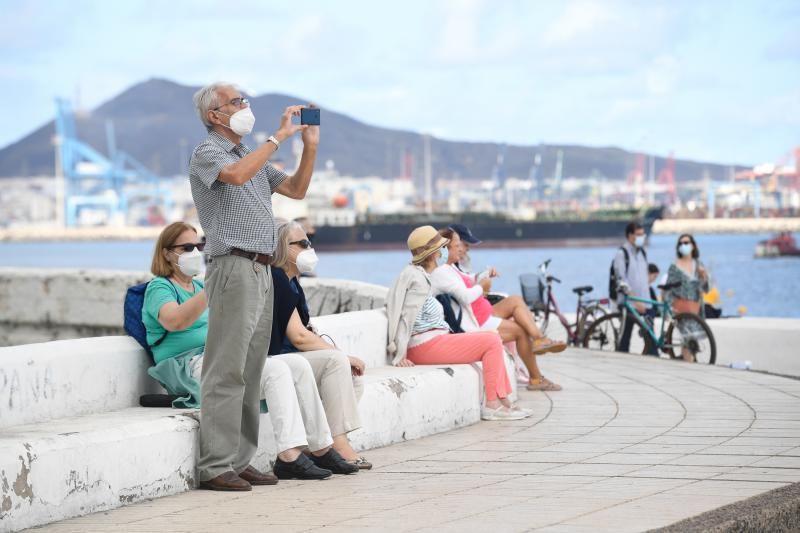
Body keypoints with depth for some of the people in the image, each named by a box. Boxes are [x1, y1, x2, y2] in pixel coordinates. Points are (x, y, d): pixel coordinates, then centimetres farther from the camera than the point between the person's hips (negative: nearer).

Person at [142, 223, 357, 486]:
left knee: (298, 364, -6)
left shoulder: (199, 286, 27)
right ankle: (290, 457, -35)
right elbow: (174, 321, -24)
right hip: (190, 365, -9)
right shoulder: (159, 287, -1)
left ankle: (322, 450, -7)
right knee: (276, 370, -26)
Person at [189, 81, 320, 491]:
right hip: (233, 268, -9)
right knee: (227, 372, -11)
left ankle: (240, 460, 10)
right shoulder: (207, 153, -3)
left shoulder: (252, 157, 23)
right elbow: (236, 175, -25)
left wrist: (310, 145, 11)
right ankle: (216, 467, -11)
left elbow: (296, 190, 22)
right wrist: (280, 136, -20)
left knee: (251, 372, 7)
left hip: (261, 272, 9)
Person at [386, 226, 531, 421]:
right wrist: (400, 356, -21)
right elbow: (407, 318, -19)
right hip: (426, 345, -10)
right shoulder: (419, 279, -15)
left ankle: (503, 402, 7)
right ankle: (492, 405, -10)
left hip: (430, 343, 10)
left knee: (493, 339, 12)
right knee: (492, 342, -10)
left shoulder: (415, 273, 16)